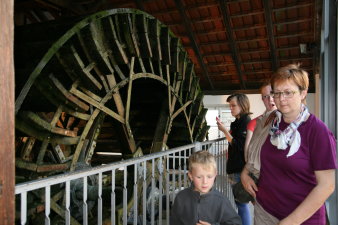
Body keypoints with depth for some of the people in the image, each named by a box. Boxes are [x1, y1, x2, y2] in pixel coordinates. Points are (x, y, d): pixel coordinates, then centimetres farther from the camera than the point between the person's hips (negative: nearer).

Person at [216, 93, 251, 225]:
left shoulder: (245, 121, -13)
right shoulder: (238, 121, 12)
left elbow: (239, 146, -19)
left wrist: (224, 130, -18)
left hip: (240, 168, -9)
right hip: (237, 167, 9)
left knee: (241, 202, -2)